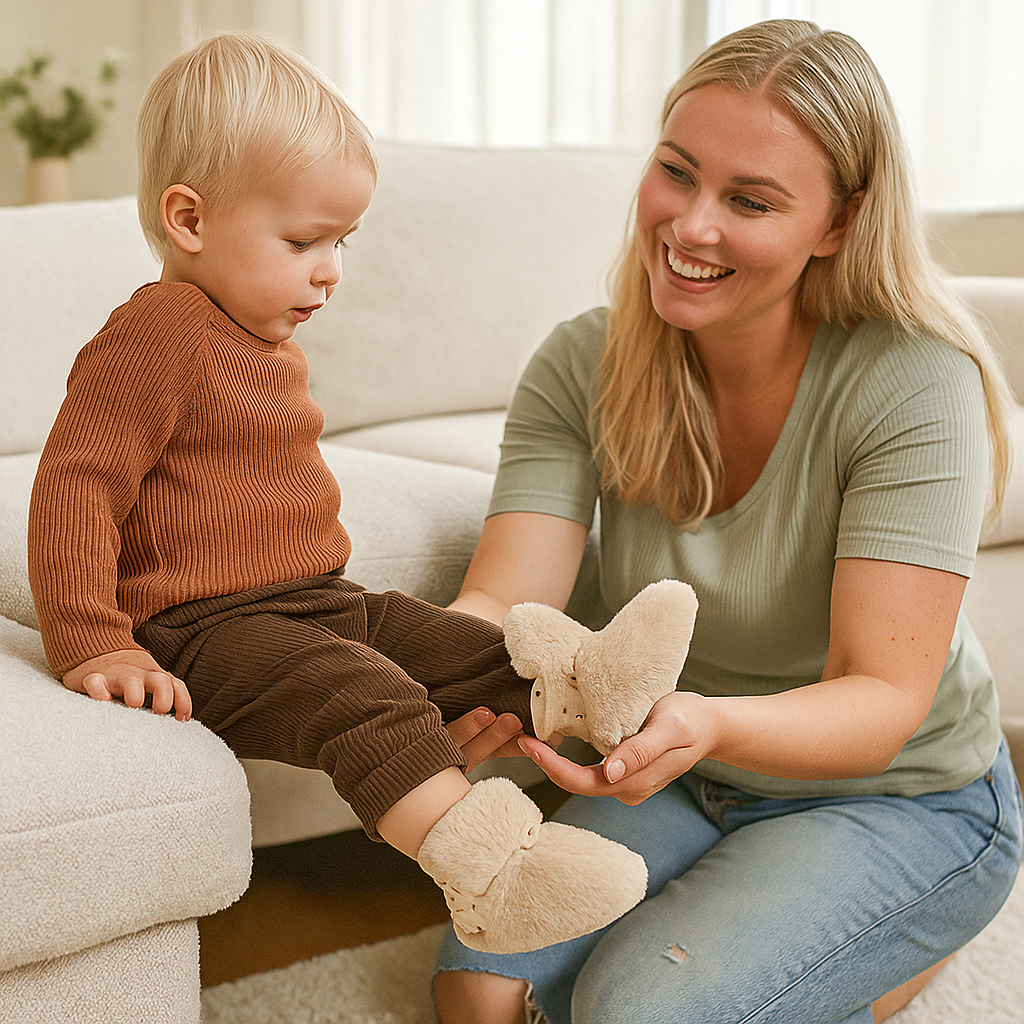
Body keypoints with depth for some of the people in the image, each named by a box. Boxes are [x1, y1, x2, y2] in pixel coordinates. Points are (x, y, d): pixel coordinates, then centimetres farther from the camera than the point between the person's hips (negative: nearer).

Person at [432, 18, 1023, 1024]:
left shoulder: (915, 383, -23)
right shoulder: (581, 370, -11)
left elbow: (883, 702, -27)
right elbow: (501, 603, -19)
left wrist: (710, 725, -48)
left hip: (902, 801, -4)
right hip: (682, 784, 4)